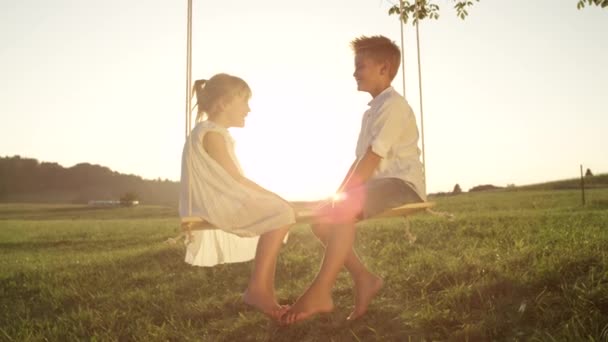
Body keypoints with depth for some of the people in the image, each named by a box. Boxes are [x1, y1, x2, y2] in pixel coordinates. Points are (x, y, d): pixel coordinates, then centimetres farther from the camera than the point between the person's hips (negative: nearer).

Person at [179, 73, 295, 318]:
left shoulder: (215, 133, 21)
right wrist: (272, 196, -9)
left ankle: (265, 293, 6)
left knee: (277, 214, 12)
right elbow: (236, 180, -17)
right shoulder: (211, 133, -12)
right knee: (282, 213, -20)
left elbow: (232, 181, 19)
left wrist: (268, 196, 11)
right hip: (214, 206, -11)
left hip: (221, 203, 11)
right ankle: (257, 289, -17)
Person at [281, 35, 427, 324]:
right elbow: (359, 160, 18)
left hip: (402, 183, -10)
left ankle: (320, 294, -31)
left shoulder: (393, 104, -10)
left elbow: (372, 159, -19)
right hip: (379, 184, 10)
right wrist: (337, 195, 7)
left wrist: (343, 195, -18)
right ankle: (363, 278, -2)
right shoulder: (372, 110, 21)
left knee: (344, 208, -33)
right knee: (323, 217, -2)